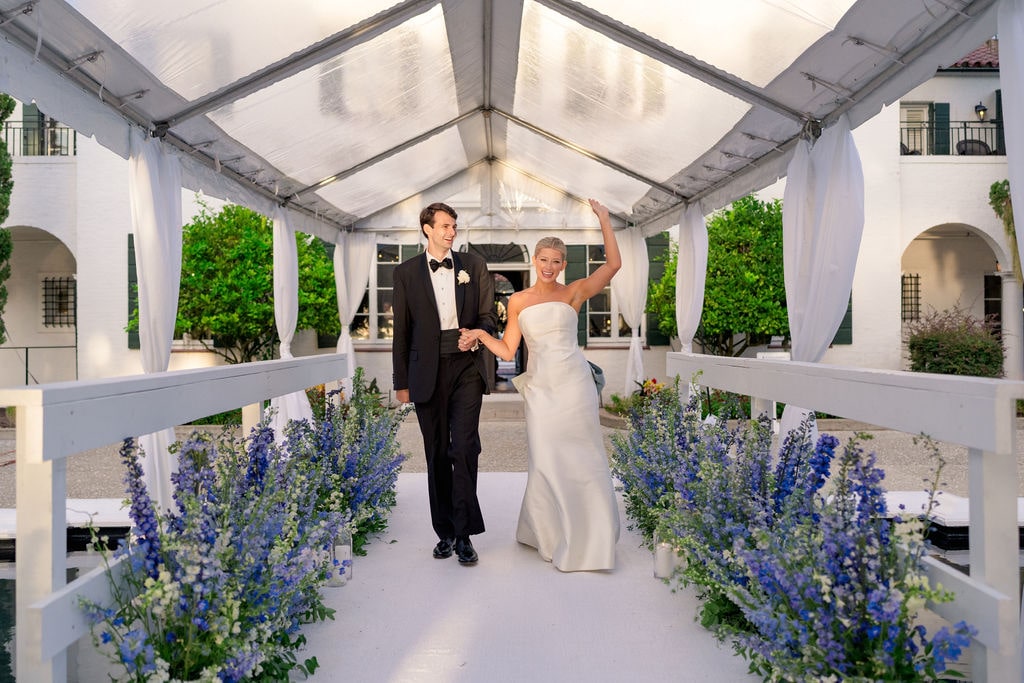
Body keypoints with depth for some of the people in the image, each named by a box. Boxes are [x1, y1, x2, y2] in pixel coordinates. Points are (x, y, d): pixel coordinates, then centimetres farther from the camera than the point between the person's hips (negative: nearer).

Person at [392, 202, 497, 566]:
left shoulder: (474, 265, 9)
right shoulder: (406, 272, 7)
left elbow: (488, 315, 10)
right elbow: (401, 330, 7)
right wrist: (402, 382, 5)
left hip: (467, 366, 0)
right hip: (427, 371, 1)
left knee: (464, 448, -10)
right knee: (437, 453, 8)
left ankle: (464, 533, 0)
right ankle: (445, 531, 20)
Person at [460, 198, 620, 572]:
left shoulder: (573, 293, 2)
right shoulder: (518, 300, 7)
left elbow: (613, 264, -8)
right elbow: (507, 350, 8)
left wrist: (604, 220, -8)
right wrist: (481, 334, -6)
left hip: (574, 386, -1)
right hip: (540, 390, 1)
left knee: (581, 460, 7)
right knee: (546, 464, 5)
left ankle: (587, 538, 25)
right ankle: (549, 534, 28)